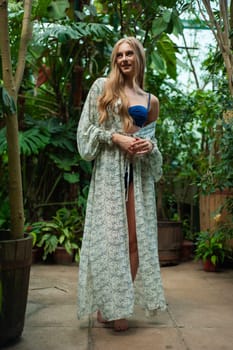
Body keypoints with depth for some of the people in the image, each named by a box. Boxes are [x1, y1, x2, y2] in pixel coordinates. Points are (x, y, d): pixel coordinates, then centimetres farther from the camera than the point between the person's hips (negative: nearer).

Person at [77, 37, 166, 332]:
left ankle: (122, 303, 11)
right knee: (109, 235, -4)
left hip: (139, 171, 3)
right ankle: (108, 305, 5)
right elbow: (86, 128, 2)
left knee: (136, 238, 0)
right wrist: (116, 138, -12)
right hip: (109, 169, -3)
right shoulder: (102, 87, 7)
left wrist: (149, 145, -4)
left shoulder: (151, 101, 15)